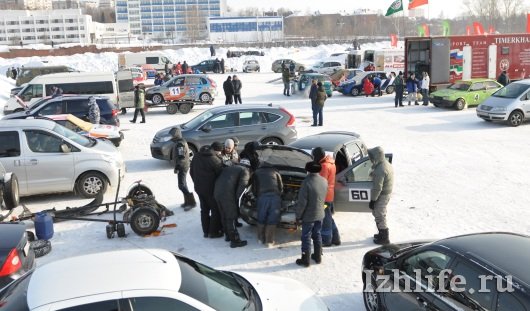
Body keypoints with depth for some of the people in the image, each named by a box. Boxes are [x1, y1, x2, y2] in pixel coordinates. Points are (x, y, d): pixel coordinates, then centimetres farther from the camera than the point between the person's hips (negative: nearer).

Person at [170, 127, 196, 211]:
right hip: (184, 166, 11)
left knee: (181, 186, -9)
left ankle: (191, 202, -6)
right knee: (183, 184, 16)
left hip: (182, 167, -11)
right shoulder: (182, 141, 11)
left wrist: (177, 168, -20)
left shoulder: (179, 144, -21)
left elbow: (181, 157, -25)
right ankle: (187, 202, 24)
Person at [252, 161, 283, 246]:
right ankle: (269, 241, 6)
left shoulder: (257, 173, 26)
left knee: (261, 219, 14)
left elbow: (254, 189, 19)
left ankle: (261, 239, 22)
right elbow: (281, 187, 24)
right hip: (276, 197, 1)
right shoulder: (275, 172, 29)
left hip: (263, 197, -1)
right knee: (272, 220, 4)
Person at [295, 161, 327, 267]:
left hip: (309, 216, -6)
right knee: (317, 235, 19)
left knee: (306, 237, 5)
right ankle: (318, 257, 30)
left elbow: (302, 202, -20)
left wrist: (298, 216, -12)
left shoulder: (307, 182, -23)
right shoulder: (324, 181, -3)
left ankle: (305, 260, 13)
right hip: (320, 214, 6)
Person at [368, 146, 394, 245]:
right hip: (387, 192, 10)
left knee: (380, 216, 4)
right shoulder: (385, 163, 3)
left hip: (382, 195, -10)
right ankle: (382, 234, 37)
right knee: (380, 215, 23)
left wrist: (372, 200, -17)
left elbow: (377, 187, -25)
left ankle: (384, 238, 16)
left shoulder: (380, 170, -28)